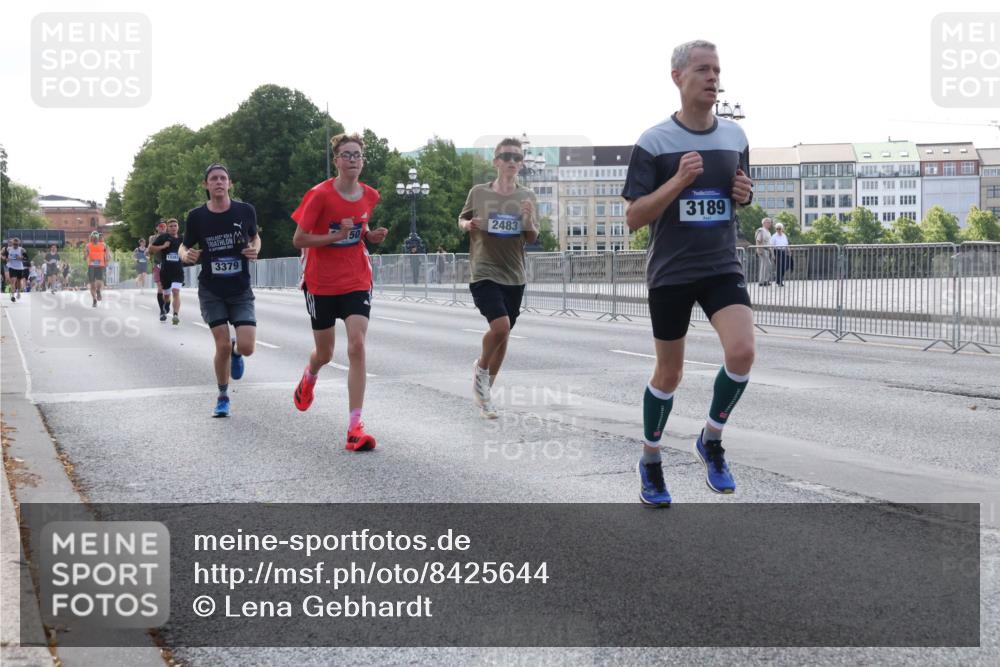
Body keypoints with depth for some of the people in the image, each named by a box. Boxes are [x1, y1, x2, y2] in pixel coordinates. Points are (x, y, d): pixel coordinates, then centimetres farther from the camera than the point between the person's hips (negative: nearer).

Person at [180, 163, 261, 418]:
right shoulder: (197, 216, -6)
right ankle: (223, 397, 17)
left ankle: (236, 352, 28)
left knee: (247, 347, -12)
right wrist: (186, 255, -17)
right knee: (222, 345, -7)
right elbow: (184, 246, 7)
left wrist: (255, 249, -8)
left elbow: (255, 236, 15)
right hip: (211, 291, 0)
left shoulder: (245, 211, -4)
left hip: (241, 291, 1)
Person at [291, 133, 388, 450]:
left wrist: (371, 236, -1)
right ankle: (309, 378, 52)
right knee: (324, 354, 11)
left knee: (357, 347, -15)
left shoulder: (370, 196, 1)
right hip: (321, 284, -2)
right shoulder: (320, 195, -13)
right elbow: (298, 239, -12)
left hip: (357, 282, 2)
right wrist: (336, 236, -23)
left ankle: (355, 427, -14)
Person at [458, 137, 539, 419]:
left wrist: (529, 220, -16)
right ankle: (481, 368, 8)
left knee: (503, 334, 10)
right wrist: (467, 225, -10)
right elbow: (462, 219, 13)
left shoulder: (527, 197, 2)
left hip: (514, 277, 4)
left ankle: (486, 388, 27)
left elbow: (532, 239, 5)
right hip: (484, 274, -4)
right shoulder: (478, 192, -3)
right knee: (500, 326, -22)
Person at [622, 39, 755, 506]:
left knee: (742, 352, -19)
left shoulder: (735, 136, 5)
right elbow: (634, 218, -11)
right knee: (669, 374, 7)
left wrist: (744, 195, -4)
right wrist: (679, 180, -24)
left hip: (722, 267, 3)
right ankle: (650, 461, 29)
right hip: (670, 272, -3)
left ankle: (711, 440, 5)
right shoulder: (654, 142, -9)